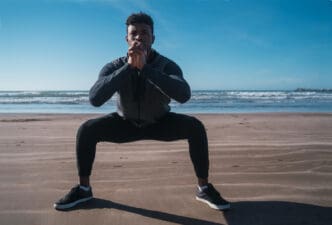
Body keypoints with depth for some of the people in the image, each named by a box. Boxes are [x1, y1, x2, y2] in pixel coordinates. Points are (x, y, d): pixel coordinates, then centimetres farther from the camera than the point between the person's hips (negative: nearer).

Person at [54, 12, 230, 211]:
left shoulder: (168, 66, -26)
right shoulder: (115, 67, -22)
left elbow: (184, 95, -47)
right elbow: (95, 99, -40)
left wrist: (145, 68, -51)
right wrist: (128, 67, -47)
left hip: (159, 123, -1)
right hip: (126, 123, 1)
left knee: (195, 126, -26)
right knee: (87, 130, -20)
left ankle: (204, 188, -11)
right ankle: (84, 188, -2)